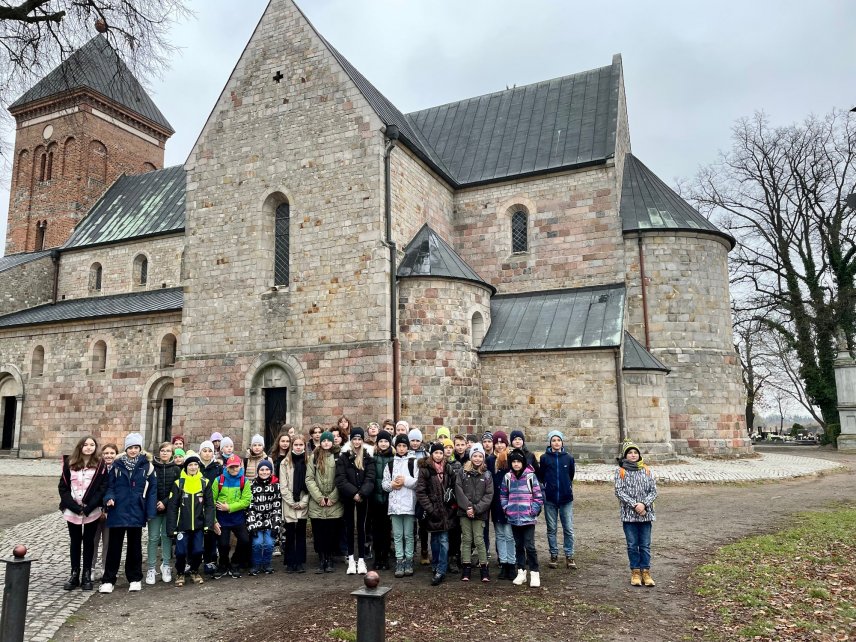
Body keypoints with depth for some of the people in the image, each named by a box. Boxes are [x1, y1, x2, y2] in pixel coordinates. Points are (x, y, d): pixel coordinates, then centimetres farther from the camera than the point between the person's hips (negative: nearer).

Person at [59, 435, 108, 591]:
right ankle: (74, 574, 20)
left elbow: (103, 488, -6)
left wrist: (88, 508, -14)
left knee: (89, 542, 7)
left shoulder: (100, 465, -2)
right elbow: (63, 487, 1)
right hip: (72, 511, 2)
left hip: (92, 512, -2)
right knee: (75, 542, 10)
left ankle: (87, 575, 14)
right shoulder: (69, 463, 3)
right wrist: (74, 507, -9)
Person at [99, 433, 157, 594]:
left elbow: (152, 489, -1)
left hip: (136, 512, 0)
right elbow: (109, 485, 5)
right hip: (118, 511, 0)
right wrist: (109, 498, -16)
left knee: (135, 546, 11)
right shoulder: (117, 465, 2)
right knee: (114, 545, 5)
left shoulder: (147, 466, -2)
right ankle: (108, 580, 16)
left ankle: (135, 578, 23)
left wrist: (150, 512, -6)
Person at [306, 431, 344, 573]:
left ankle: (330, 560, 16)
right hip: (317, 504, 1)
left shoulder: (337, 457, 3)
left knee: (332, 533, 3)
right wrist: (319, 497, -8)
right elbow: (309, 479, -1)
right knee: (319, 533, 3)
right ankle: (321, 560, 15)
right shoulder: (314, 457, 5)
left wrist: (332, 498, -8)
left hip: (334, 504, 0)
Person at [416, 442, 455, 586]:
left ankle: (440, 571, 1)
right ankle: (436, 566, 29)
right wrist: (430, 509, -12)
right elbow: (420, 492, -9)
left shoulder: (448, 469, 4)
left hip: (445, 511, 1)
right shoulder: (425, 470, -6)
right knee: (435, 540, 11)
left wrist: (451, 502, 3)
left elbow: (453, 487, 14)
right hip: (432, 511, -1)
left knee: (443, 541, -4)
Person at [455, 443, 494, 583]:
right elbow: (459, 491, -3)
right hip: (464, 512, 1)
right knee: (466, 539, 5)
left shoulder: (487, 475, 3)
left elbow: (489, 495, -2)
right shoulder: (462, 472, 3)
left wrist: (476, 509, -11)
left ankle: (484, 568, 8)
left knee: (479, 540, -3)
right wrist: (467, 507, -13)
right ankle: (466, 568, 13)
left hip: (479, 513, -1)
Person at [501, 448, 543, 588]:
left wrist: (532, 511, -9)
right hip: (514, 518, 4)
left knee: (529, 546, -6)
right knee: (518, 546, 13)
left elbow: (538, 497, -5)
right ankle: (521, 572, 23)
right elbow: (503, 495, 13)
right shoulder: (508, 477, 3)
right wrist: (507, 509, 3)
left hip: (528, 519, -4)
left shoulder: (531, 476, -7)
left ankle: (535, 573, 6)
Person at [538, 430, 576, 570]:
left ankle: (569, 556, 13)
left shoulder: (569, 457, 2)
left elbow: (571, 475, 13)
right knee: (552, 529, 8)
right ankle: (554, 555, 19)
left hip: (566, 498, 0)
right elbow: (540, 476, 6)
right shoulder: (544, 458, -1)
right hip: (550, 498, 0)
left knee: (568, 529, 2)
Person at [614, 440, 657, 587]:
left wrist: (644, 504, -12)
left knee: (645, 545, 6)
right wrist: (634, 505, -15)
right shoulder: (620, 471, 0)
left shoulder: (646, 470, 6)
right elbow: (619, 491, -7)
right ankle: (635, 572, 16)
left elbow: (654, 491, 2)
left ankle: (646, 572, 15)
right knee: (632, 545, 6)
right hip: (628, 514, -1)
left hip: (646, 514, 2)